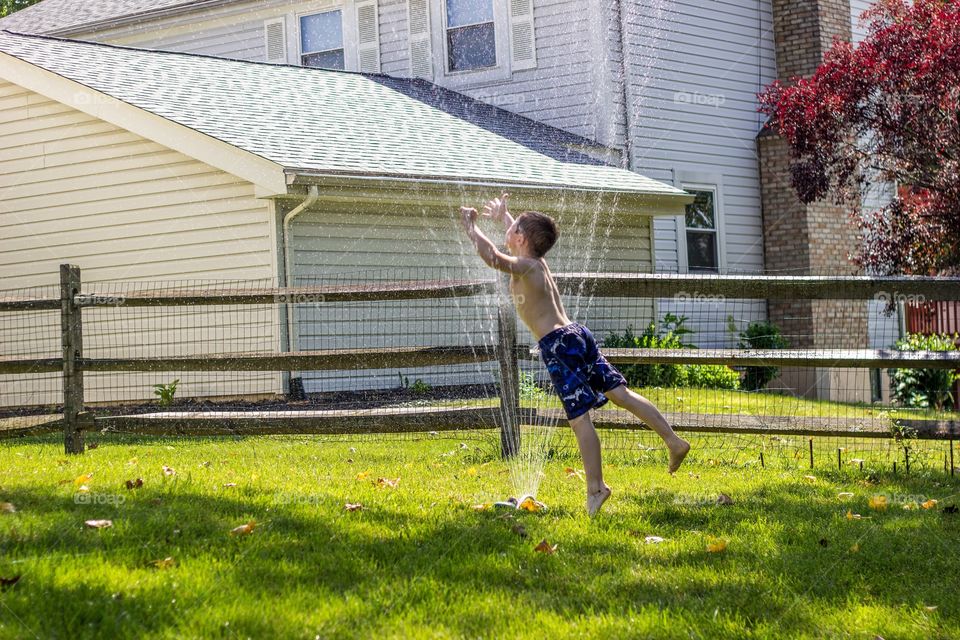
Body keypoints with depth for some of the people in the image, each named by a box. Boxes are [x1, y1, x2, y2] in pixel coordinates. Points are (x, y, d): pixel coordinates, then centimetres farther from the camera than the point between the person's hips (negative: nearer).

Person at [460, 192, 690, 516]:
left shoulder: (525, 267, -9)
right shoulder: (537, 262, 16)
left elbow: (492, 256, -28)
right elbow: (520, 238, 39)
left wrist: (472, 228, -14)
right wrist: (502, 216, 52)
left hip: (558, 344, -9)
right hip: (577, 334, 9)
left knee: (579, 417, -8)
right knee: (620, 392, 9)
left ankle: (596, 488, -8)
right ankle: (674, 441, 5)